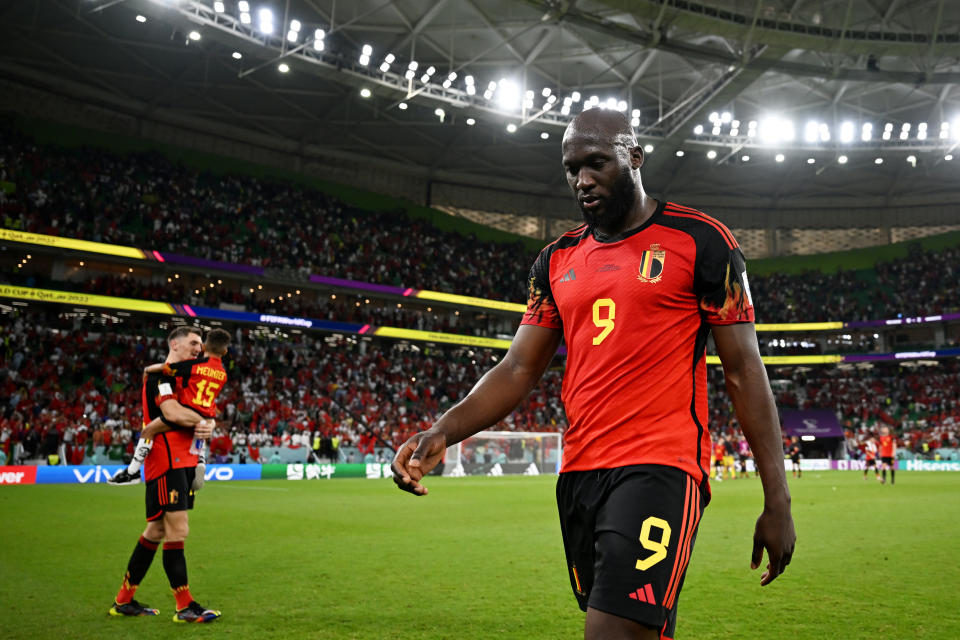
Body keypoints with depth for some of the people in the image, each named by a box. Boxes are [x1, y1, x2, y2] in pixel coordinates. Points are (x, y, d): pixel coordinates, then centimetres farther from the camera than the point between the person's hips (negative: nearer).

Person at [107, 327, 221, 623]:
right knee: (177, 530, -9)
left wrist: (208, 425, -7)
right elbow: (172, 412, -23)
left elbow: (203, 414, 17)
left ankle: (123, 601, 24)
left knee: (157, 530, 14)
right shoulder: (160, 375, -8)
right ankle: (185, 607, -4)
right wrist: (202, 421, -7)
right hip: (166, 460, -10)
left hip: (183, 460, 10)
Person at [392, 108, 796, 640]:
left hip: (658, 469, -5)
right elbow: (519, 369, 10)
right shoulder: (557, 260, 15)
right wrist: (443, 431, -7)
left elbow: (744, 370, 0)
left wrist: (777, 501, -2)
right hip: (578, 473, 6)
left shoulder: (700, 241, 0)